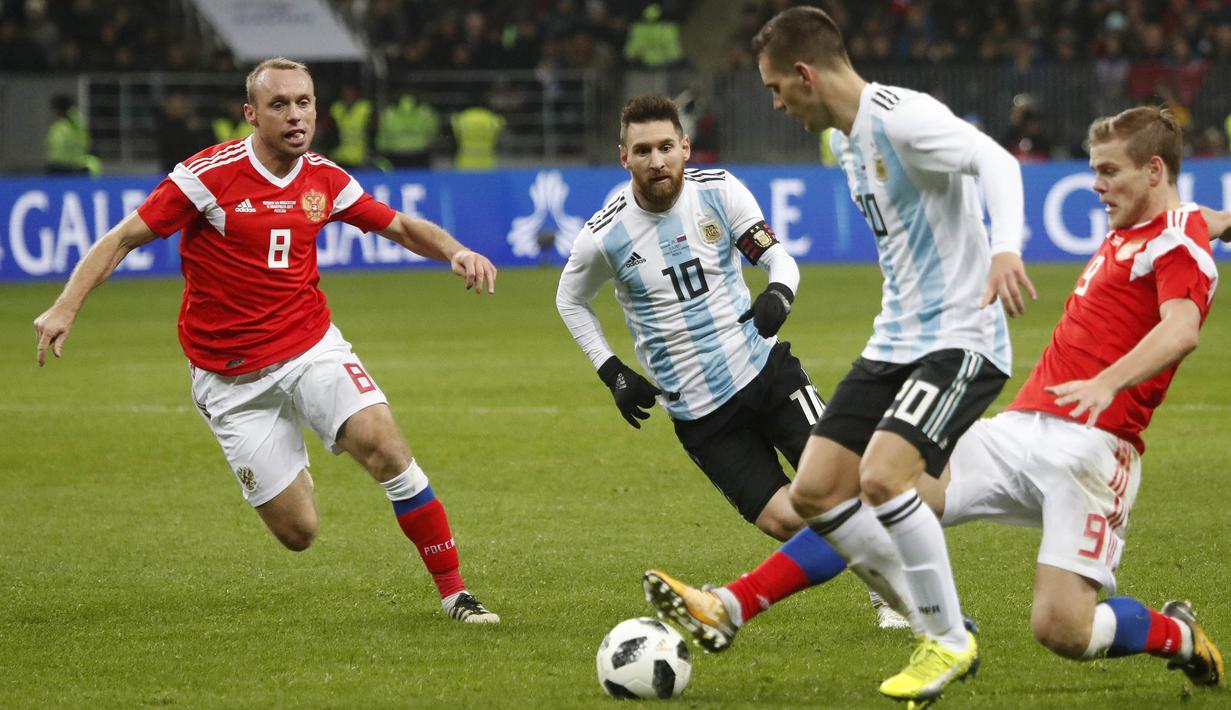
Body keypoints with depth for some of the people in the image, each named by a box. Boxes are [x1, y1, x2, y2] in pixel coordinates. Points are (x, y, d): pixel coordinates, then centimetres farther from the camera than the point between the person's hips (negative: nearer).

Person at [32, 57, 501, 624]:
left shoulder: (324, 180, 1)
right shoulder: (210, 174, -13)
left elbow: (402, 227, 14)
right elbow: (124, 238, -10)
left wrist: (455, 252, -6)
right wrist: (66, 307, -22)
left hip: (311, 346, 3)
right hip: (230, 377, -3)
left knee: (386, 448, -24)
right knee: (297, 532, -5)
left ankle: (453, 589, -9)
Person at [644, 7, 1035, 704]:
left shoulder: (902, 118, -16)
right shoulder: (849, 140, 15)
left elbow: (996, 162, -30)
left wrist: (1005, 249, -47)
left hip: (960, 339, -10)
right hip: (896, 340, 10)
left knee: (882, 475, -26)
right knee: (815, 490, 3)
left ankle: (951, 642, -8)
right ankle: (939, 627, 13)